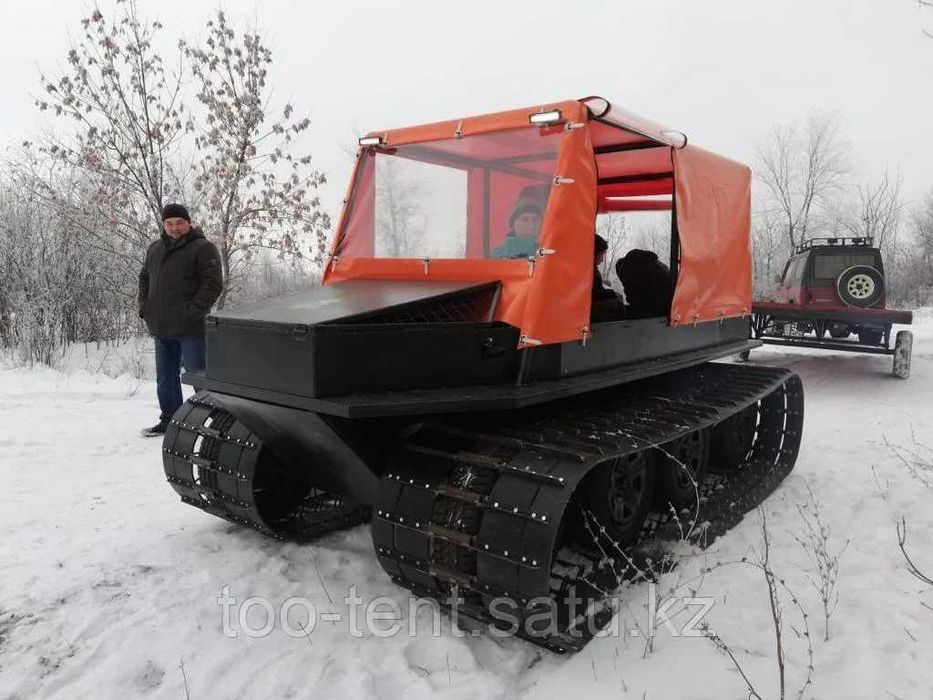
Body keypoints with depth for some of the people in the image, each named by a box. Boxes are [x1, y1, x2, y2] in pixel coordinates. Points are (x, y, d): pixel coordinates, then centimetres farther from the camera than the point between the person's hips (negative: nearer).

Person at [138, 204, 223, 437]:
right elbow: (144, 278, 26)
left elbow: (213, 284, -14)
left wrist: (193, 312, -19)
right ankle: (169, 420, 28)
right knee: (166, 378, 16)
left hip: (190, 328, -7)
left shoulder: (203, 248, -7)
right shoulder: (155, 248, 15)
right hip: (160, 329, 7)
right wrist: (144, 307, 12)